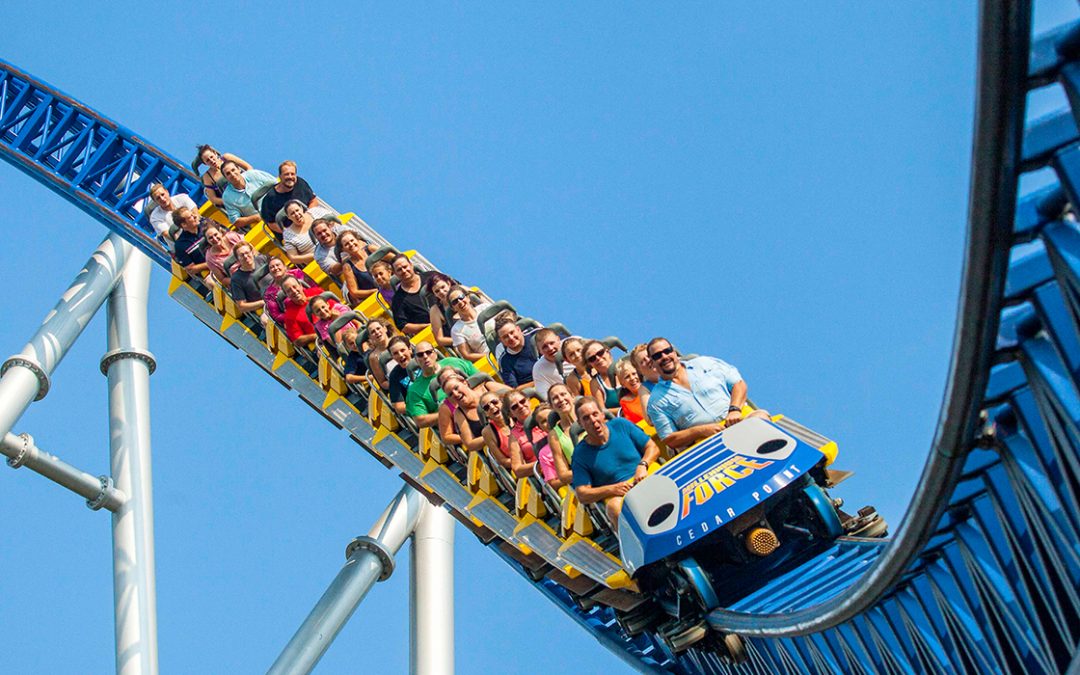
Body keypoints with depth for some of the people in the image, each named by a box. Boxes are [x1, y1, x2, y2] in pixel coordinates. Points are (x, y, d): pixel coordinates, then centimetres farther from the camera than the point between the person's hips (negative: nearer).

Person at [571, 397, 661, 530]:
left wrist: (642, 465, -10)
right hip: (616, 494, -2)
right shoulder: (581, 453, 3)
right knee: (615, 509, -39)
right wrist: (612, 489, -15)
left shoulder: (621, 425, 8)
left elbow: (653, 447, 11)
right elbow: (582, 495, 0)